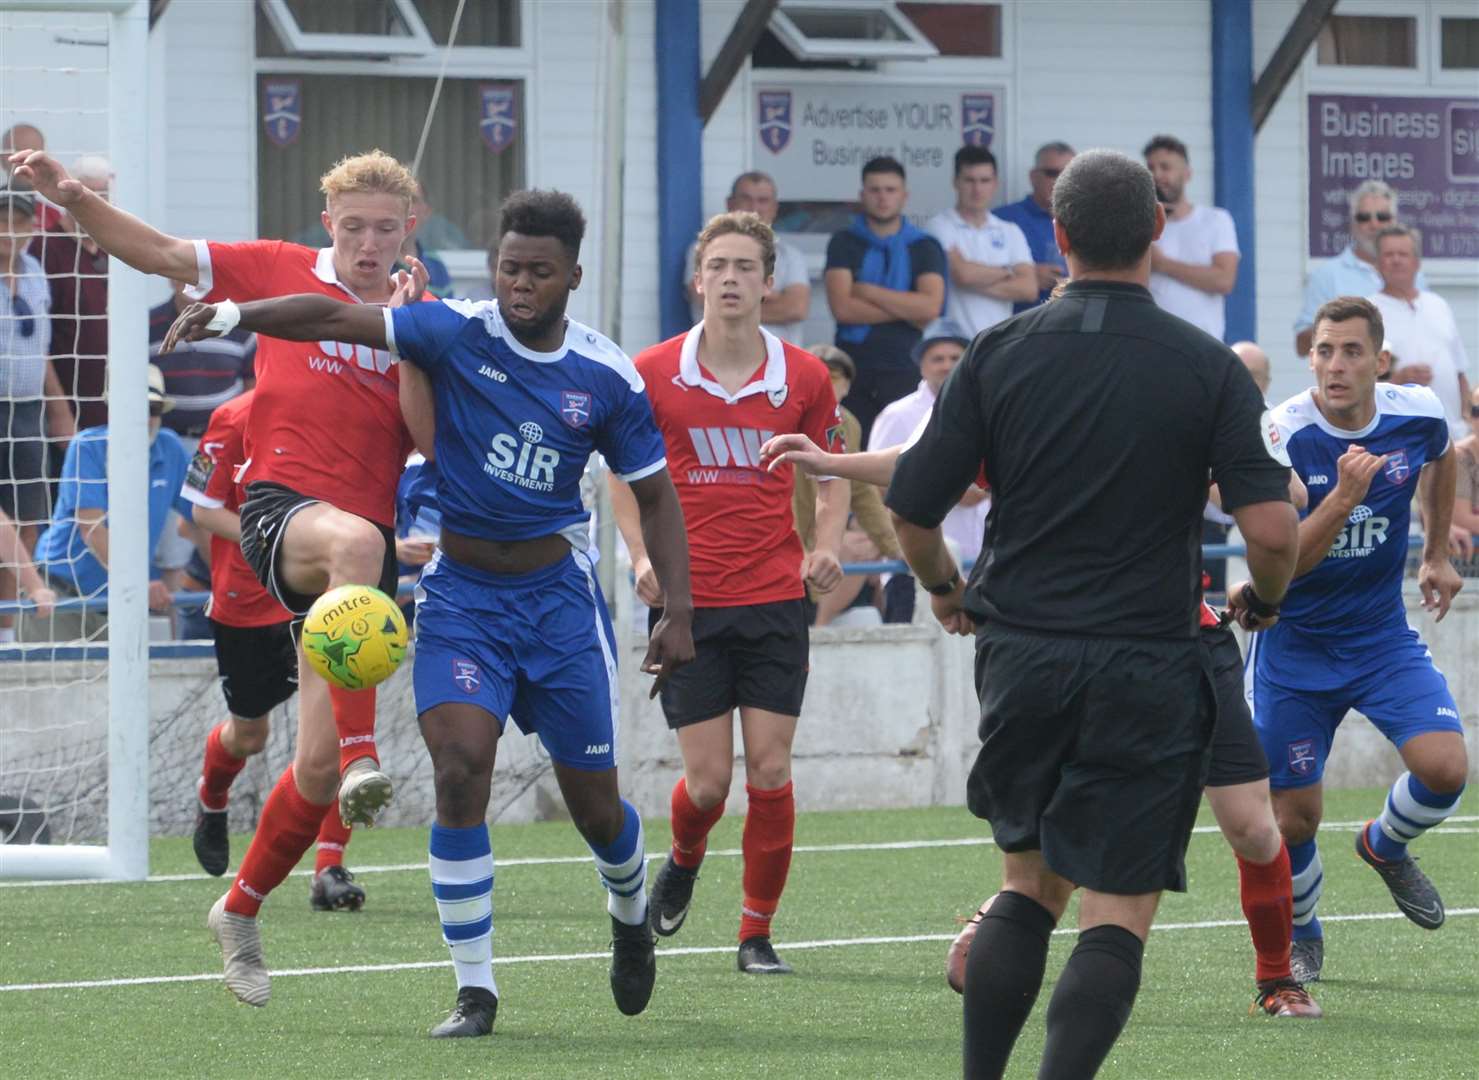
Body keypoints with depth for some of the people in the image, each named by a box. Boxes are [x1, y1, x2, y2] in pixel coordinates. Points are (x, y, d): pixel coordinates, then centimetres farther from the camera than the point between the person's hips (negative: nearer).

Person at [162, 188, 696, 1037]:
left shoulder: (608, 378, -4)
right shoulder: (458, 334, -8)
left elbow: (654, 493, 6)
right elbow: (336, 319, -18)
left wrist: (680, 614, 0)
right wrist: (233, 314, -34)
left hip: (558, 589, 1)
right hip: (461, 591, -1)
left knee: (594, 803, 6)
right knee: (460, 769, -18)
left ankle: (632, 912, 42)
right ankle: (475, 990, -9)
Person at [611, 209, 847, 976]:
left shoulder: (805, 378, 1)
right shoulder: (654, 374, -1)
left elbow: (832, 478, 13)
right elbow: (625, 473, 10)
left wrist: (825, 549, -6)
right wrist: (642, 555, -5)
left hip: (774, 600, 1)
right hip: (686, 603, -1)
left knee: (769, 771, -4)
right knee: (708, 780, -3)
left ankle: (757, 932, 10)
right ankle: (683, 858, 33)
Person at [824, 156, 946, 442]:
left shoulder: (925, 247, 8)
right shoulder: (844, 244, 8)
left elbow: (931, 308, -8)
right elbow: (842, 308, -6)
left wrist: (866, 291, -5)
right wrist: (908, 310, -7)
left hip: (905, 372, 0)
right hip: (854, 372, 0)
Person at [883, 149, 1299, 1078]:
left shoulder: (1000, 353, -1)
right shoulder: (1208, 367, -6)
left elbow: (912, 511, 0)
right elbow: (1272, 530, -13)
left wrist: (947, 590, 21)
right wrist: (1266, 599, 10)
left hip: (1020, 653, 3)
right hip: (1148, 671, -3)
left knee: (1029, 887, 18)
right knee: (1118, 914, 0)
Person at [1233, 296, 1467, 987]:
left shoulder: (1418, 416, -9)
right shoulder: (1284, 437, -21)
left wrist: (1436, 555, 23)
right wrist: (1344, 496, -36)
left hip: (1382, 637, 2)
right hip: (1295, 646, -2)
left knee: (1444, 769, -18)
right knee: (1294, 818, 3)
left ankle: (1385, 846, 17)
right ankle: (1300, 937, 33)